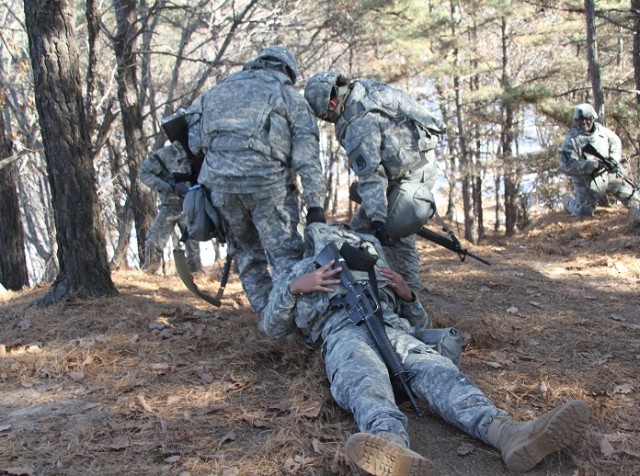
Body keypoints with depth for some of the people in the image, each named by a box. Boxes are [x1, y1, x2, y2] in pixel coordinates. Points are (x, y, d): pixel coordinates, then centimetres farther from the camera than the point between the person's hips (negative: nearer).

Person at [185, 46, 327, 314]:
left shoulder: (222, 88, 25)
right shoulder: (290, 97, 13)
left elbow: (191, 125, 17)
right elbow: (307, 157, 3)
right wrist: (315, 204, -2)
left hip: (219, 182, 4)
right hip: (266, 180, -4)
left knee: (246, 251, 17)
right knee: (285, 251, 0)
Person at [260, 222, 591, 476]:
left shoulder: (375, 273, 44)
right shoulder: (303, 272, 38)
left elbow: (418, 323, 39)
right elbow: (272, 327, 24)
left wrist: (407, 294, 16)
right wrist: (294, 287, 5)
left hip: (391, 327, 3)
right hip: (342, 331, -3)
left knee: (434, 369, -31)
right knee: (365, 383, -40)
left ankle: (507, 434, -59)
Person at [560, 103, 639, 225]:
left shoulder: (600, 129, -2)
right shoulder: (572, 139, -20)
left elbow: (615, 141, 17)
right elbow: (566, 166, -26)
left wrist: (614, 158, -4)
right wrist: (594, 164, -29)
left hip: (608, 173, 5)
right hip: (587, 180, -5)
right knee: (584, 212, 7)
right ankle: (568, 201, 34)